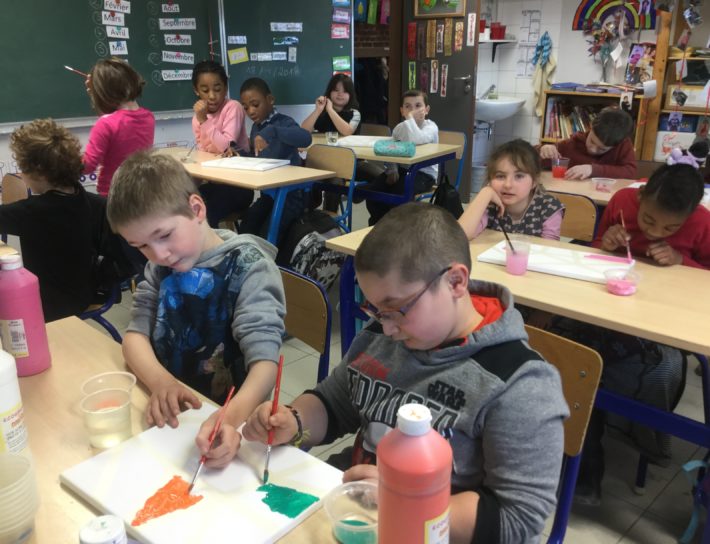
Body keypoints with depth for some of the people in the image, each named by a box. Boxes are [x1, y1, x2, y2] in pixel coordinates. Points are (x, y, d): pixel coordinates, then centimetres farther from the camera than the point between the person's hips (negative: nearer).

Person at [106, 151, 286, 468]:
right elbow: (136, 332, 0)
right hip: (171, 415, 4)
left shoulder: (247, 265, -13)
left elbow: (265, 360, -22)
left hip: (231, 416, -3)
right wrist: (161, 381, -20)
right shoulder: (162, 265, 6)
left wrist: (231, 418, -40)